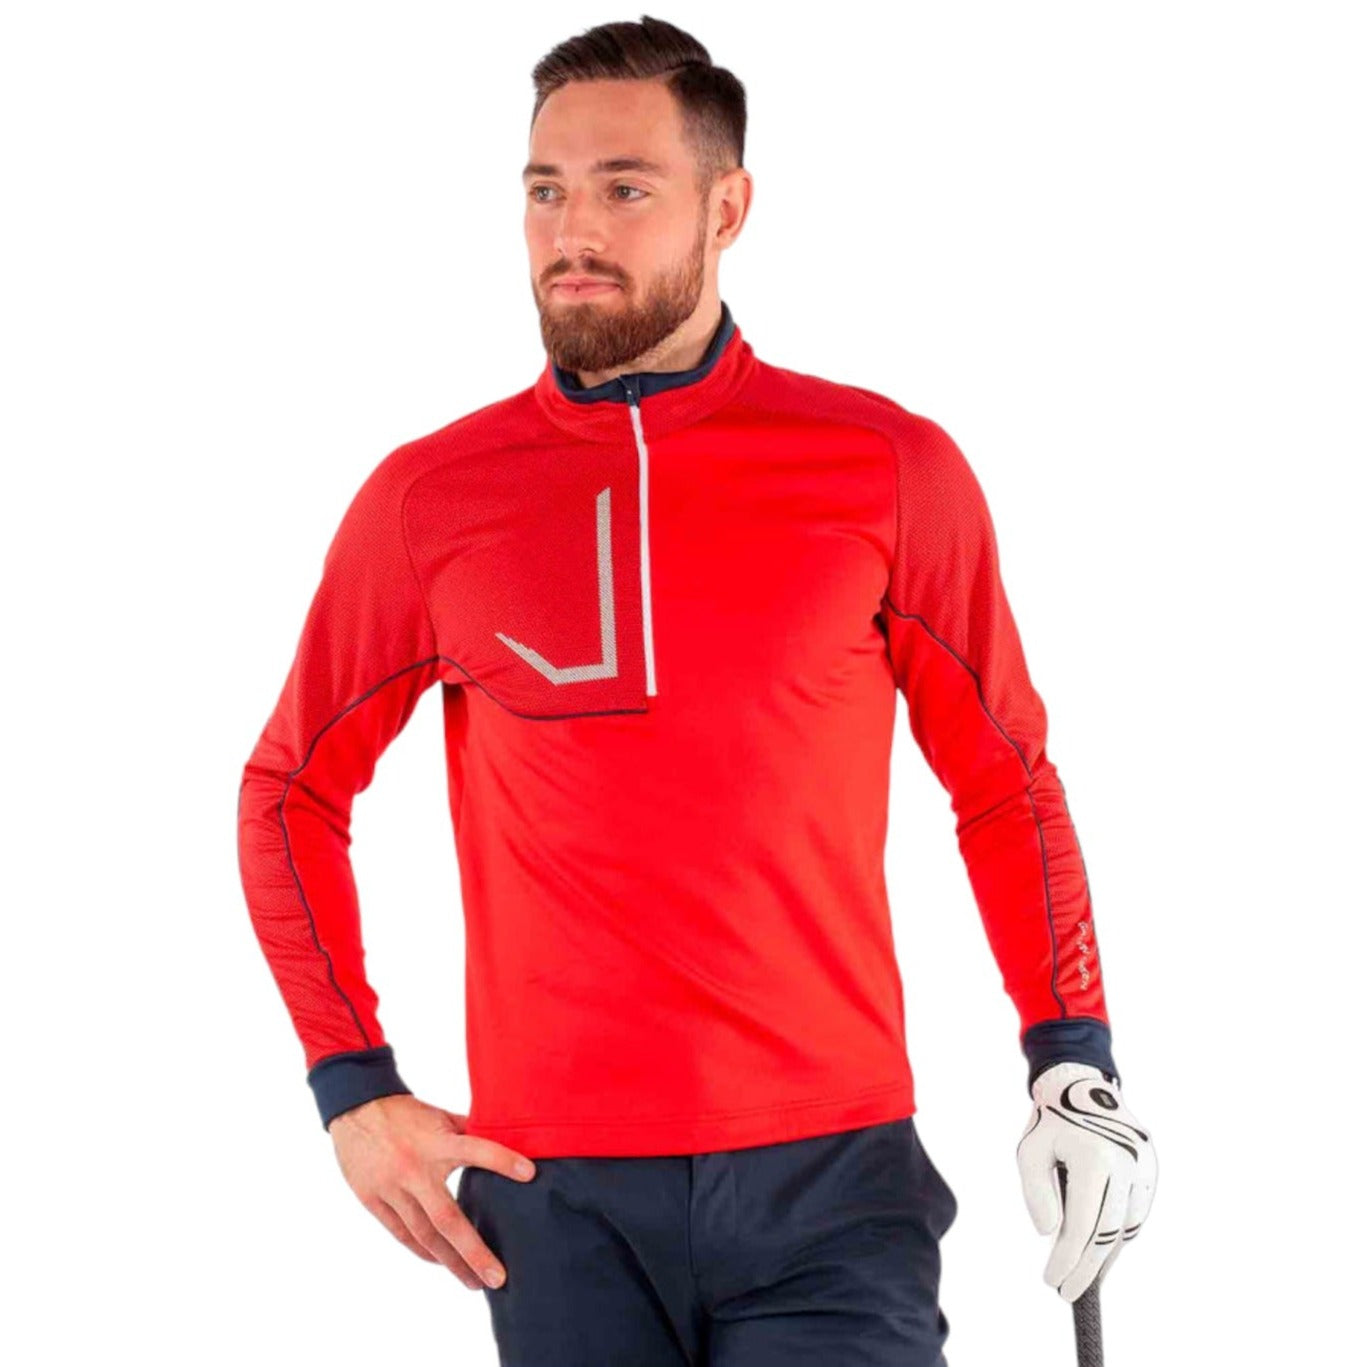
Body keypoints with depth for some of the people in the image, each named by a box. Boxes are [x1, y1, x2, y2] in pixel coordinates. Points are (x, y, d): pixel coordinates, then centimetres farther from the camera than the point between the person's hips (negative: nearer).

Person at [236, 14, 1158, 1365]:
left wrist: (1072, 1062, 2)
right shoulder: (428, 498, 3)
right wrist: (352, 1089, 4)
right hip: (556, 1195, 1)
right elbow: (289, 791, 13)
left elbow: (1004, 784, 11)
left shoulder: (889, 468, 2)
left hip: (829, 1170, -1)